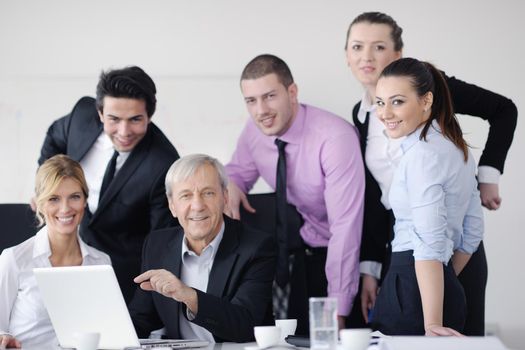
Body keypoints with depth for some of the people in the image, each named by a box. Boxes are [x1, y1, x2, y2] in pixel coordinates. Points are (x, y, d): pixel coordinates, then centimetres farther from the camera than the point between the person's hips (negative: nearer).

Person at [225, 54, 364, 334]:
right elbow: (239, 172, 13)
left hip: (342, 254, -5)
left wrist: (338, 309, -28)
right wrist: (230, 185, -13)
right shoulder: (254, 130, -6)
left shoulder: (335, 137, -25)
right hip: (303, 248, 5)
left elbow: (345, 226, -27)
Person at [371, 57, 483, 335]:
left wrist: (432, 325, -25)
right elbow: (472, 232, 21)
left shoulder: (422, 154, -14)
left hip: (414, 290, -10)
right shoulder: (457, 147, 15)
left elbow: (429, 244, -21)